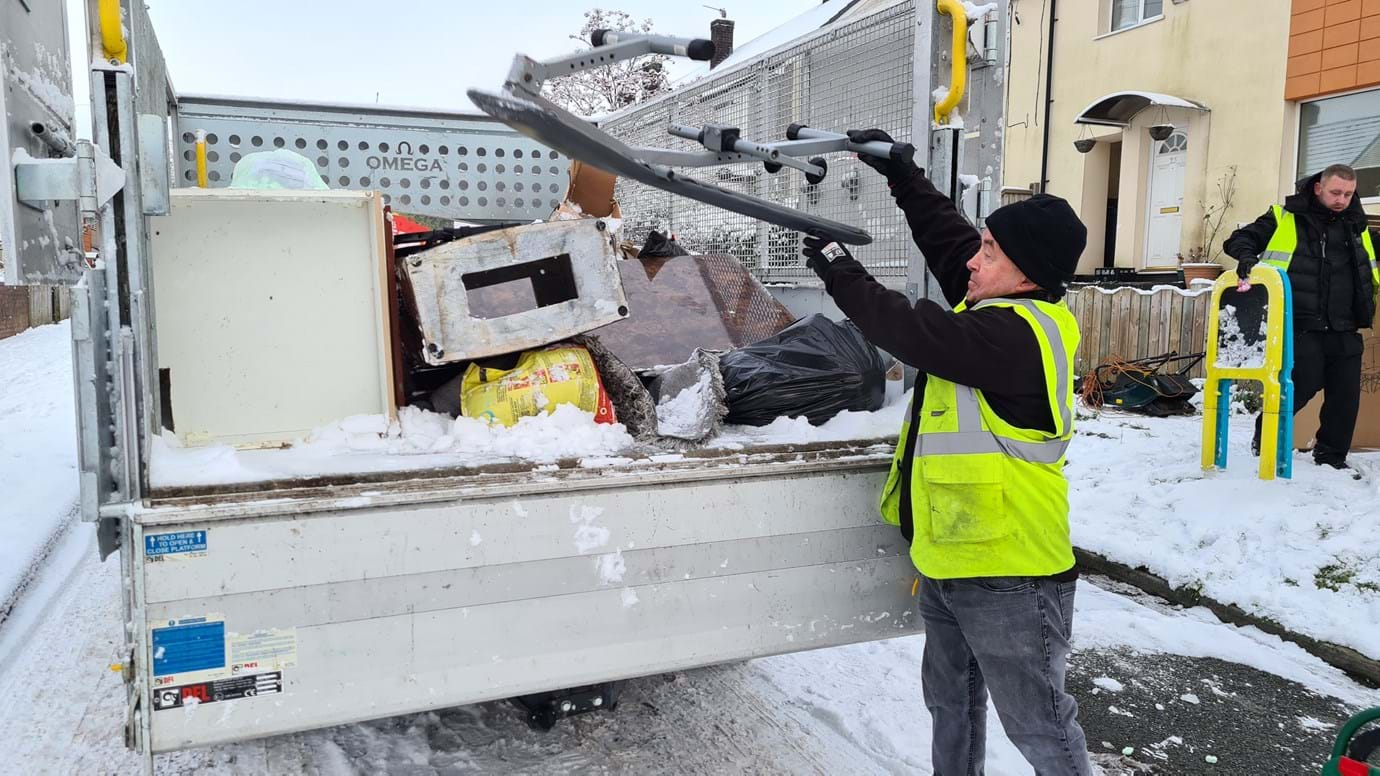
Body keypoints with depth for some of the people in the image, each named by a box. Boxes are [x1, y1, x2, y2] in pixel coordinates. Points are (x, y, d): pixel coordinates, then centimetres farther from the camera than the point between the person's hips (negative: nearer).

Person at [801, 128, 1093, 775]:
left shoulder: (1017, 334, -23)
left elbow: (911, 332, -25)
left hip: (1008, 577, -10)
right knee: (950, 701, 25)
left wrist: (839, 271, -11)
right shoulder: (1003, 307, 6)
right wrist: (897, 171, 18)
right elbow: (946, 235, 16)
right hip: (950, 560, 10)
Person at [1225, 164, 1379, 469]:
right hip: (1301, 326, -5)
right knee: (1303, 385, -9)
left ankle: (1331, 457, 20)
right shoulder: (1285, 218, -1)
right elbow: (1242, 238, 1)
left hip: (1344, 329, 5)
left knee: (1346, 393, 5)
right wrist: (1247, 256, -19)